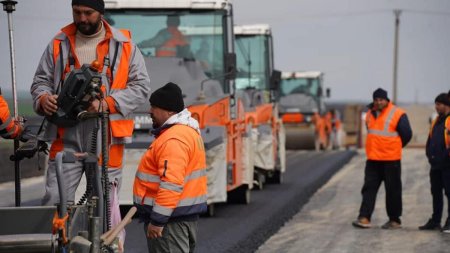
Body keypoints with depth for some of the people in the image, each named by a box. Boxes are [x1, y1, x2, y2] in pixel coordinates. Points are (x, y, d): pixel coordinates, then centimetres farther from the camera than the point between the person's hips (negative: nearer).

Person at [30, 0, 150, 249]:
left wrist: (108, 103, -12)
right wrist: (43, 98, -10)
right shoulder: (59, 44, 11)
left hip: (105, 138, -1)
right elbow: (41, 80, 14)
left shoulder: (124, 45, 6)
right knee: (54, 200, -6)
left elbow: (141, 86, 2)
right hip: (66, 137, 1)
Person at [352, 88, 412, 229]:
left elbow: (406, 135, -4)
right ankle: (364, 218, -5)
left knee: (393, 190, 3)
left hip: (391, 160, -5)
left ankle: (395, 220, 12)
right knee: (369, 188, -2)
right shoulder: (370, 114, 10)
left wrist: (394, 148, 6)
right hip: (373, 159, 5)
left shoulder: (397, 114, -9)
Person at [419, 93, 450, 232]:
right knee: (436, 193, 14)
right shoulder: (437, 121, 16)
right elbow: (430, 139, 22)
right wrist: (429, 154, 13)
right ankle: (435, 221, 22)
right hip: (436, 164, 9)